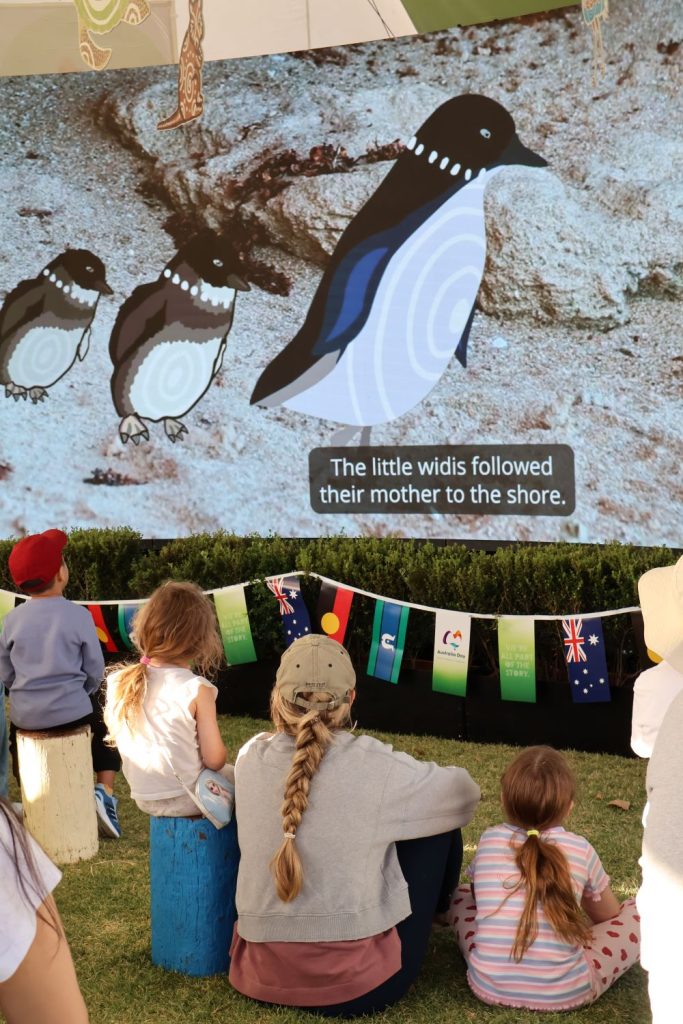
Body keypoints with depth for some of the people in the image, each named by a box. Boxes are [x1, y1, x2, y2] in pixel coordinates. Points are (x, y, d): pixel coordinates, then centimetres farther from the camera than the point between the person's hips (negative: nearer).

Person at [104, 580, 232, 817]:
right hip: (185, 798, -5)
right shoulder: (196, 689, -21)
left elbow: (115, 734, 8)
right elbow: (215, 760, -17)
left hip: (144, 799, 6)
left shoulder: (117, 682, -8)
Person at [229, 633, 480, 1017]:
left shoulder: (250, 759, -4)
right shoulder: (375, 766, -12)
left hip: (260, 975, 5)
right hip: (357, 985, -4)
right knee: (440, 827, 14)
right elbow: (464, 794, 8)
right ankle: (434, 913, 43)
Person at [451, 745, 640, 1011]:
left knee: (463, 894, 28)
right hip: (564, 992, -2)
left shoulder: (489, 841, 5)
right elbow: (610, 917, 21)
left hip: (490, 987, 2)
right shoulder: (581, 850, 2)